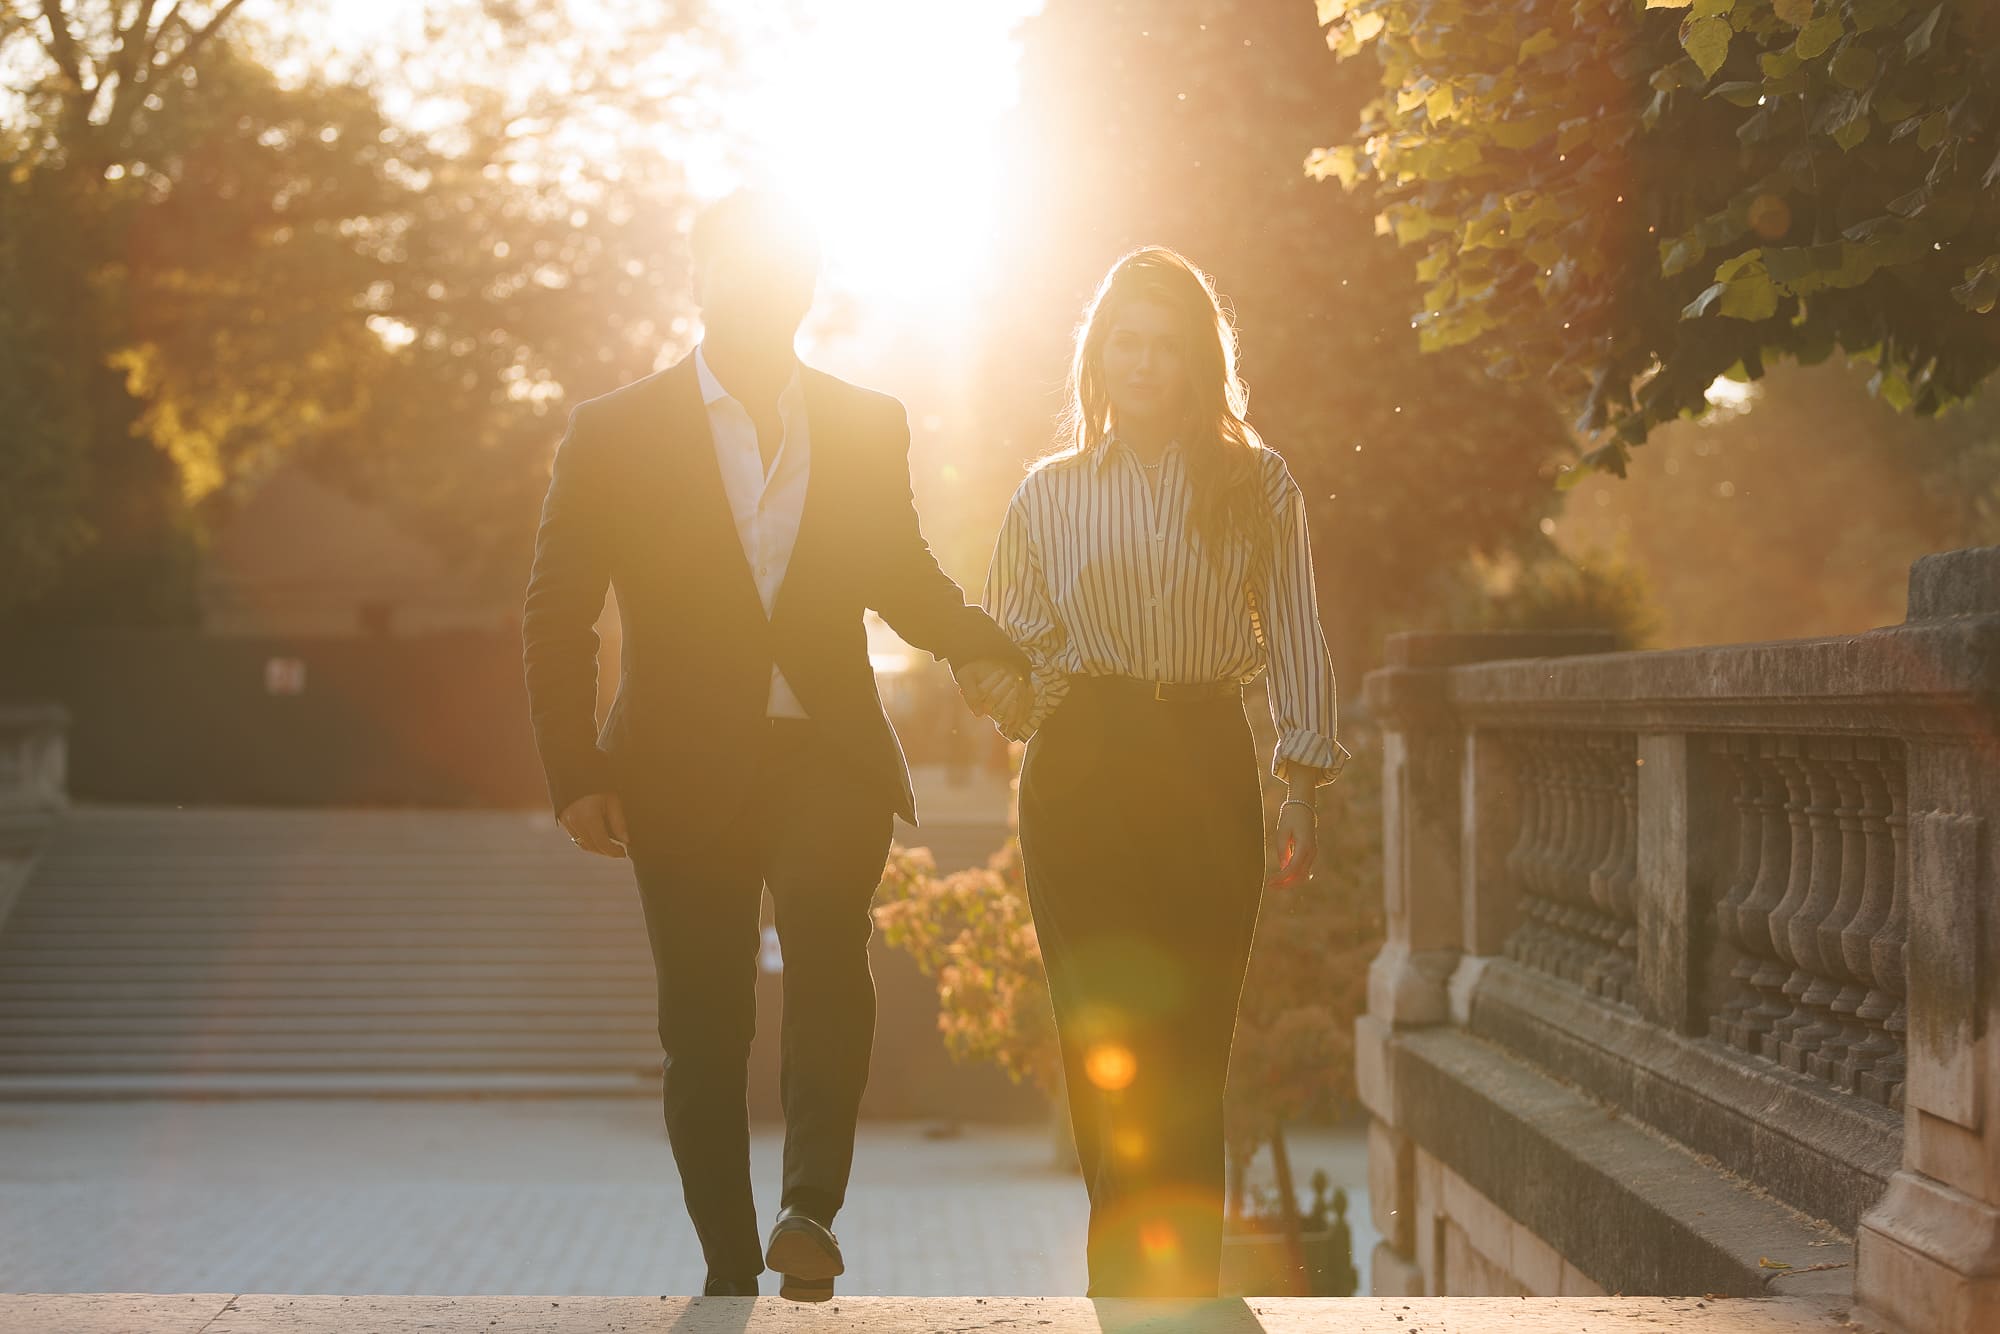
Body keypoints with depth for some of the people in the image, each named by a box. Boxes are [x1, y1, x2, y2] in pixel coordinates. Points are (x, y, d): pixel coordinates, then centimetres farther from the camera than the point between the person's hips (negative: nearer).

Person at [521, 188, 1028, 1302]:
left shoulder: (869, 425, 10)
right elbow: (558, 616, 4)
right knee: (705, 1027, 1)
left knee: (828, 938, -27)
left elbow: (900, 574, 22)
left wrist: (979, 645, 2)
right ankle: (730, 1270, 13)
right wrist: (576, 773, -5)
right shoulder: (615, 433, 4)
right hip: (684, 770, 0)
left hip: (830, 758, 0)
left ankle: (813, 1210, -27)